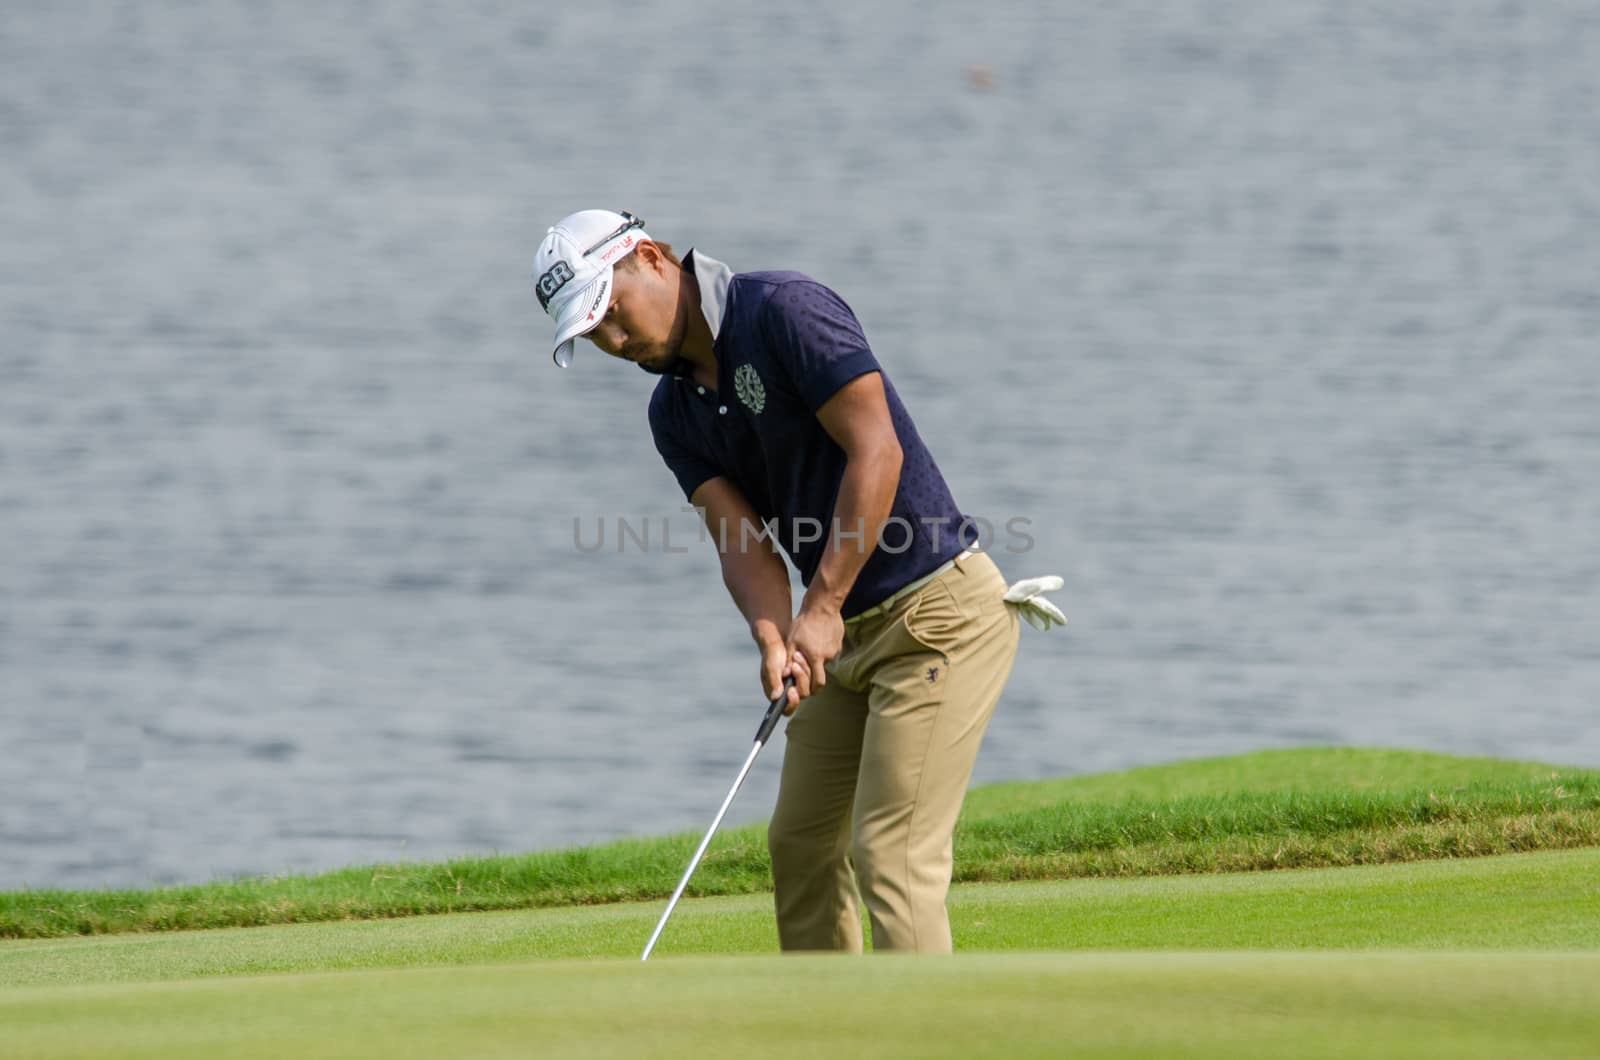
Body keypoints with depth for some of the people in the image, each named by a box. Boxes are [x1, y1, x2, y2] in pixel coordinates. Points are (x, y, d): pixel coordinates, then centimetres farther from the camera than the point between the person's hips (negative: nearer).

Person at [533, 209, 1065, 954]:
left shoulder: (785, 310, -16)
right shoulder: (676, 412, 8)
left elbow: (877, 451, -22)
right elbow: (740, 537, -3)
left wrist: (823, 606, -23)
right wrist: (773, 637, -23)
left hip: (936, 611, -9)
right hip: (850, 633, 9)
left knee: (892, 853, -14)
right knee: (801, 843, 15)